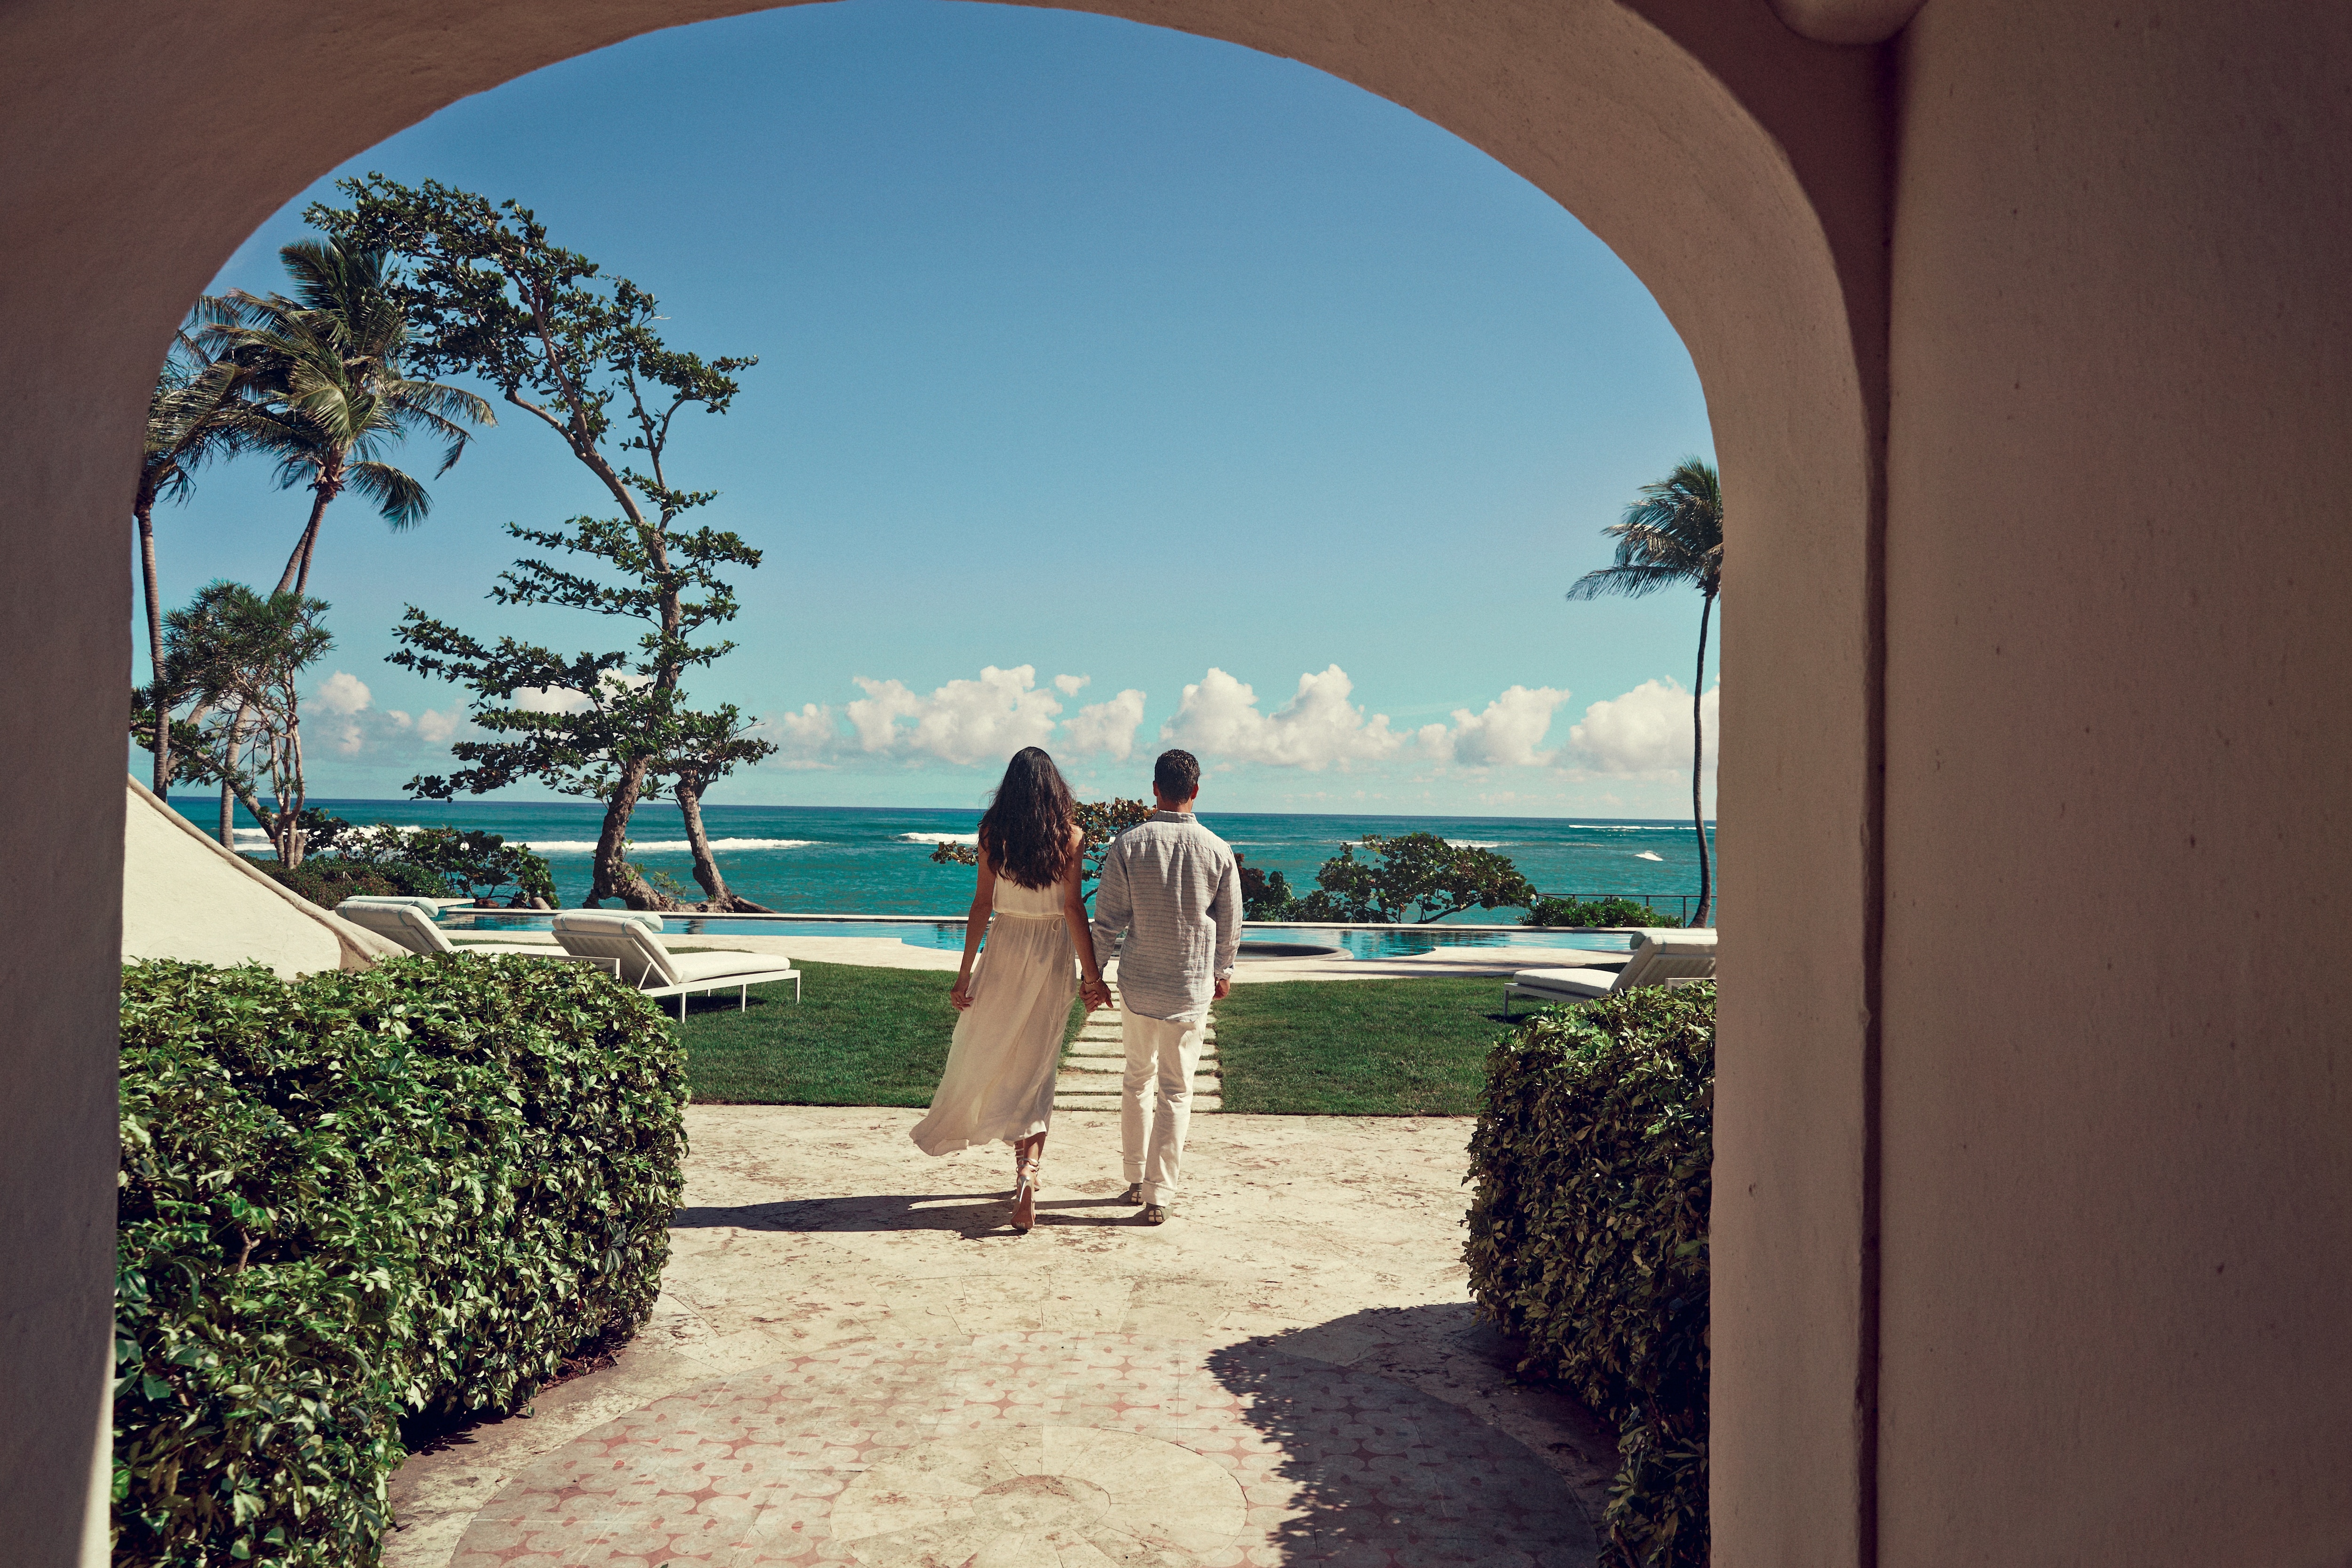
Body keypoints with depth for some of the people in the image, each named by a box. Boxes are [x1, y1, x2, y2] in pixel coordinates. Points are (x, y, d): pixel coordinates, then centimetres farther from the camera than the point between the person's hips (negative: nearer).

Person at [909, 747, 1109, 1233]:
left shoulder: (993, 832, -4)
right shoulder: (1070, 836, -6)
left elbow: (982, 904, -4)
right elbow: (1074, 907, -10)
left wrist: (965, 972, 0)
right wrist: (1093, 975, -7)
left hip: (1006, 946, 0)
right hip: (1055, 953, 0)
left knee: (989, 1049, 17)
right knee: (1037, 1064, 5)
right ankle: (1028, 1169, -9)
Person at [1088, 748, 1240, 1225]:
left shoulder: (1127, 845, -8)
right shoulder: (1217, 850, -6)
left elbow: (1107, 919, -5)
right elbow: (1230, 923, 5)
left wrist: (1094, 972, 8)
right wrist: (1223, 971, 21)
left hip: (1138, 982, 1)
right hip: (1192, 986, -1)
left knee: (1138, 1079, 18)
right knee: (1177, 1089, 6)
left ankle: (1136, 1179, 28)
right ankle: (1158, 1195, 5)